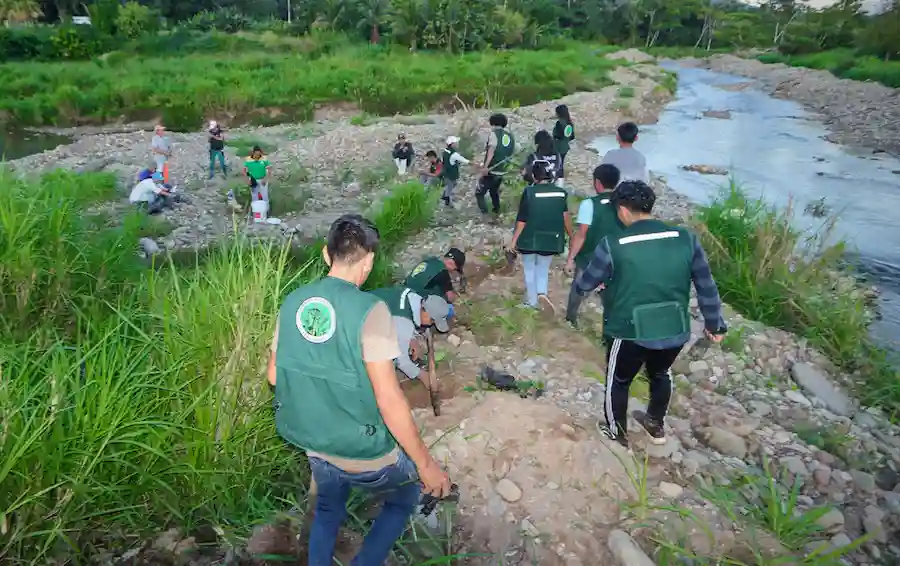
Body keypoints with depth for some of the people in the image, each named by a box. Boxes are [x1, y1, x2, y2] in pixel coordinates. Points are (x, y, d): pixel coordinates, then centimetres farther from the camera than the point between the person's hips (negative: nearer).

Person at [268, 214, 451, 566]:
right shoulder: (369, 310, -24)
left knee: (327, 511, 33)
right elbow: (388, 399, -24)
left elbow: (274, 375, 6)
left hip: (313, 447, 6)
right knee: (404, 500, 26)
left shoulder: (293, 302, -5)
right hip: (365, 454, -5)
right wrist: (426, 464, -14)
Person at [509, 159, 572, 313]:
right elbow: (566, 218, -4)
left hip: (530, 238, -2)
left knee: (530, 269, 17)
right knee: (543, 269, 21)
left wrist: (514, 240, -4)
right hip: (551, 239, 2)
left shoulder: (529, 192, -14)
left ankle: (531, 301, 25)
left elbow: (522, 220, -13)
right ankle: (542, 293, -2)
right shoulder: (561, 193, -6)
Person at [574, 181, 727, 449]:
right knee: (660, 375, 31)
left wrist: (576, 284, 23)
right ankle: (656, 426, 50)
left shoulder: (613, 245, -16)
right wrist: (715, 324, 16)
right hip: (675, 331, 4)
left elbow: (586, 283, -1)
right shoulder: (686, 239, -7)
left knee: (618, 381, 23)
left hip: (629, 333, -3)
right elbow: (707, 286, 2)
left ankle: (617, 433, 41)